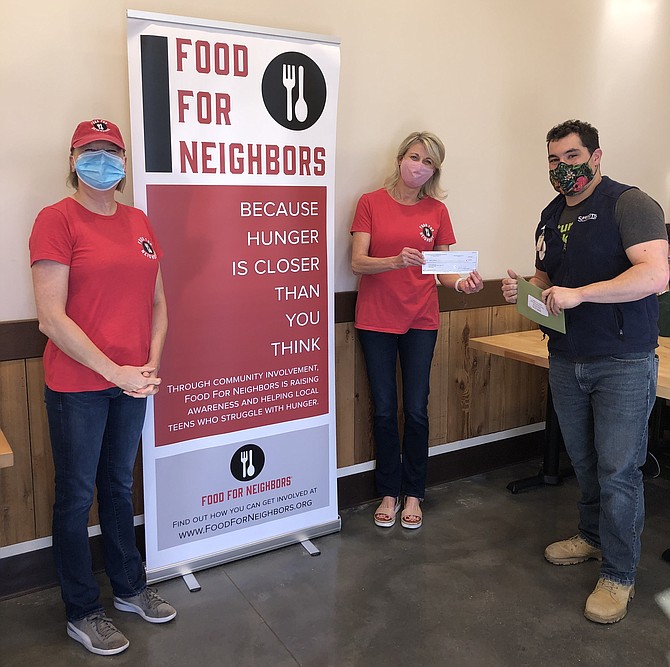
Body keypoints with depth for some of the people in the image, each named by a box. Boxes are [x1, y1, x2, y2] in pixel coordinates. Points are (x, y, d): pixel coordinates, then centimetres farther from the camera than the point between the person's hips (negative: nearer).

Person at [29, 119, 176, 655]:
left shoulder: (139, 222, 9)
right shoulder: (57, 219, -10)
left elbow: (156, 302, 12)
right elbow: (52, 317, -16)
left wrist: (152, 364, -2)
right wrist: (114, 371, -17)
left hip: (132, 382, 6)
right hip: (77, 385, -5)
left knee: (119, 485, 20)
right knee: (77, 495, 9)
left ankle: (130, 587, 37)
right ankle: (83, 613, 27)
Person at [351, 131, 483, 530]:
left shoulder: (437, 211, 5)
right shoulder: (371, 203, -1)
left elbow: (443, 270, 8)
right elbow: (358, 262, -9)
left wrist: (462, 282, -14)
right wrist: (396, 261, -26)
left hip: (420, 320, 1)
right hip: (376, 319, -1)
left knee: (416, 410, 3)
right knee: (384, 410, 6)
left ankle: (413, 494, 20)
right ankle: (388, 493, 22)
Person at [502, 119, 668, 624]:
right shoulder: (552, 216, 12)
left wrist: (579, 293, -29)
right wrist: (523, 289, 1)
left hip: (623, 363, -6)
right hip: (567, 360, 7)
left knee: (618, 471, -1)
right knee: (583, 461, 17)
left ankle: (619, 575, 13)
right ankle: (592, 537, 38)